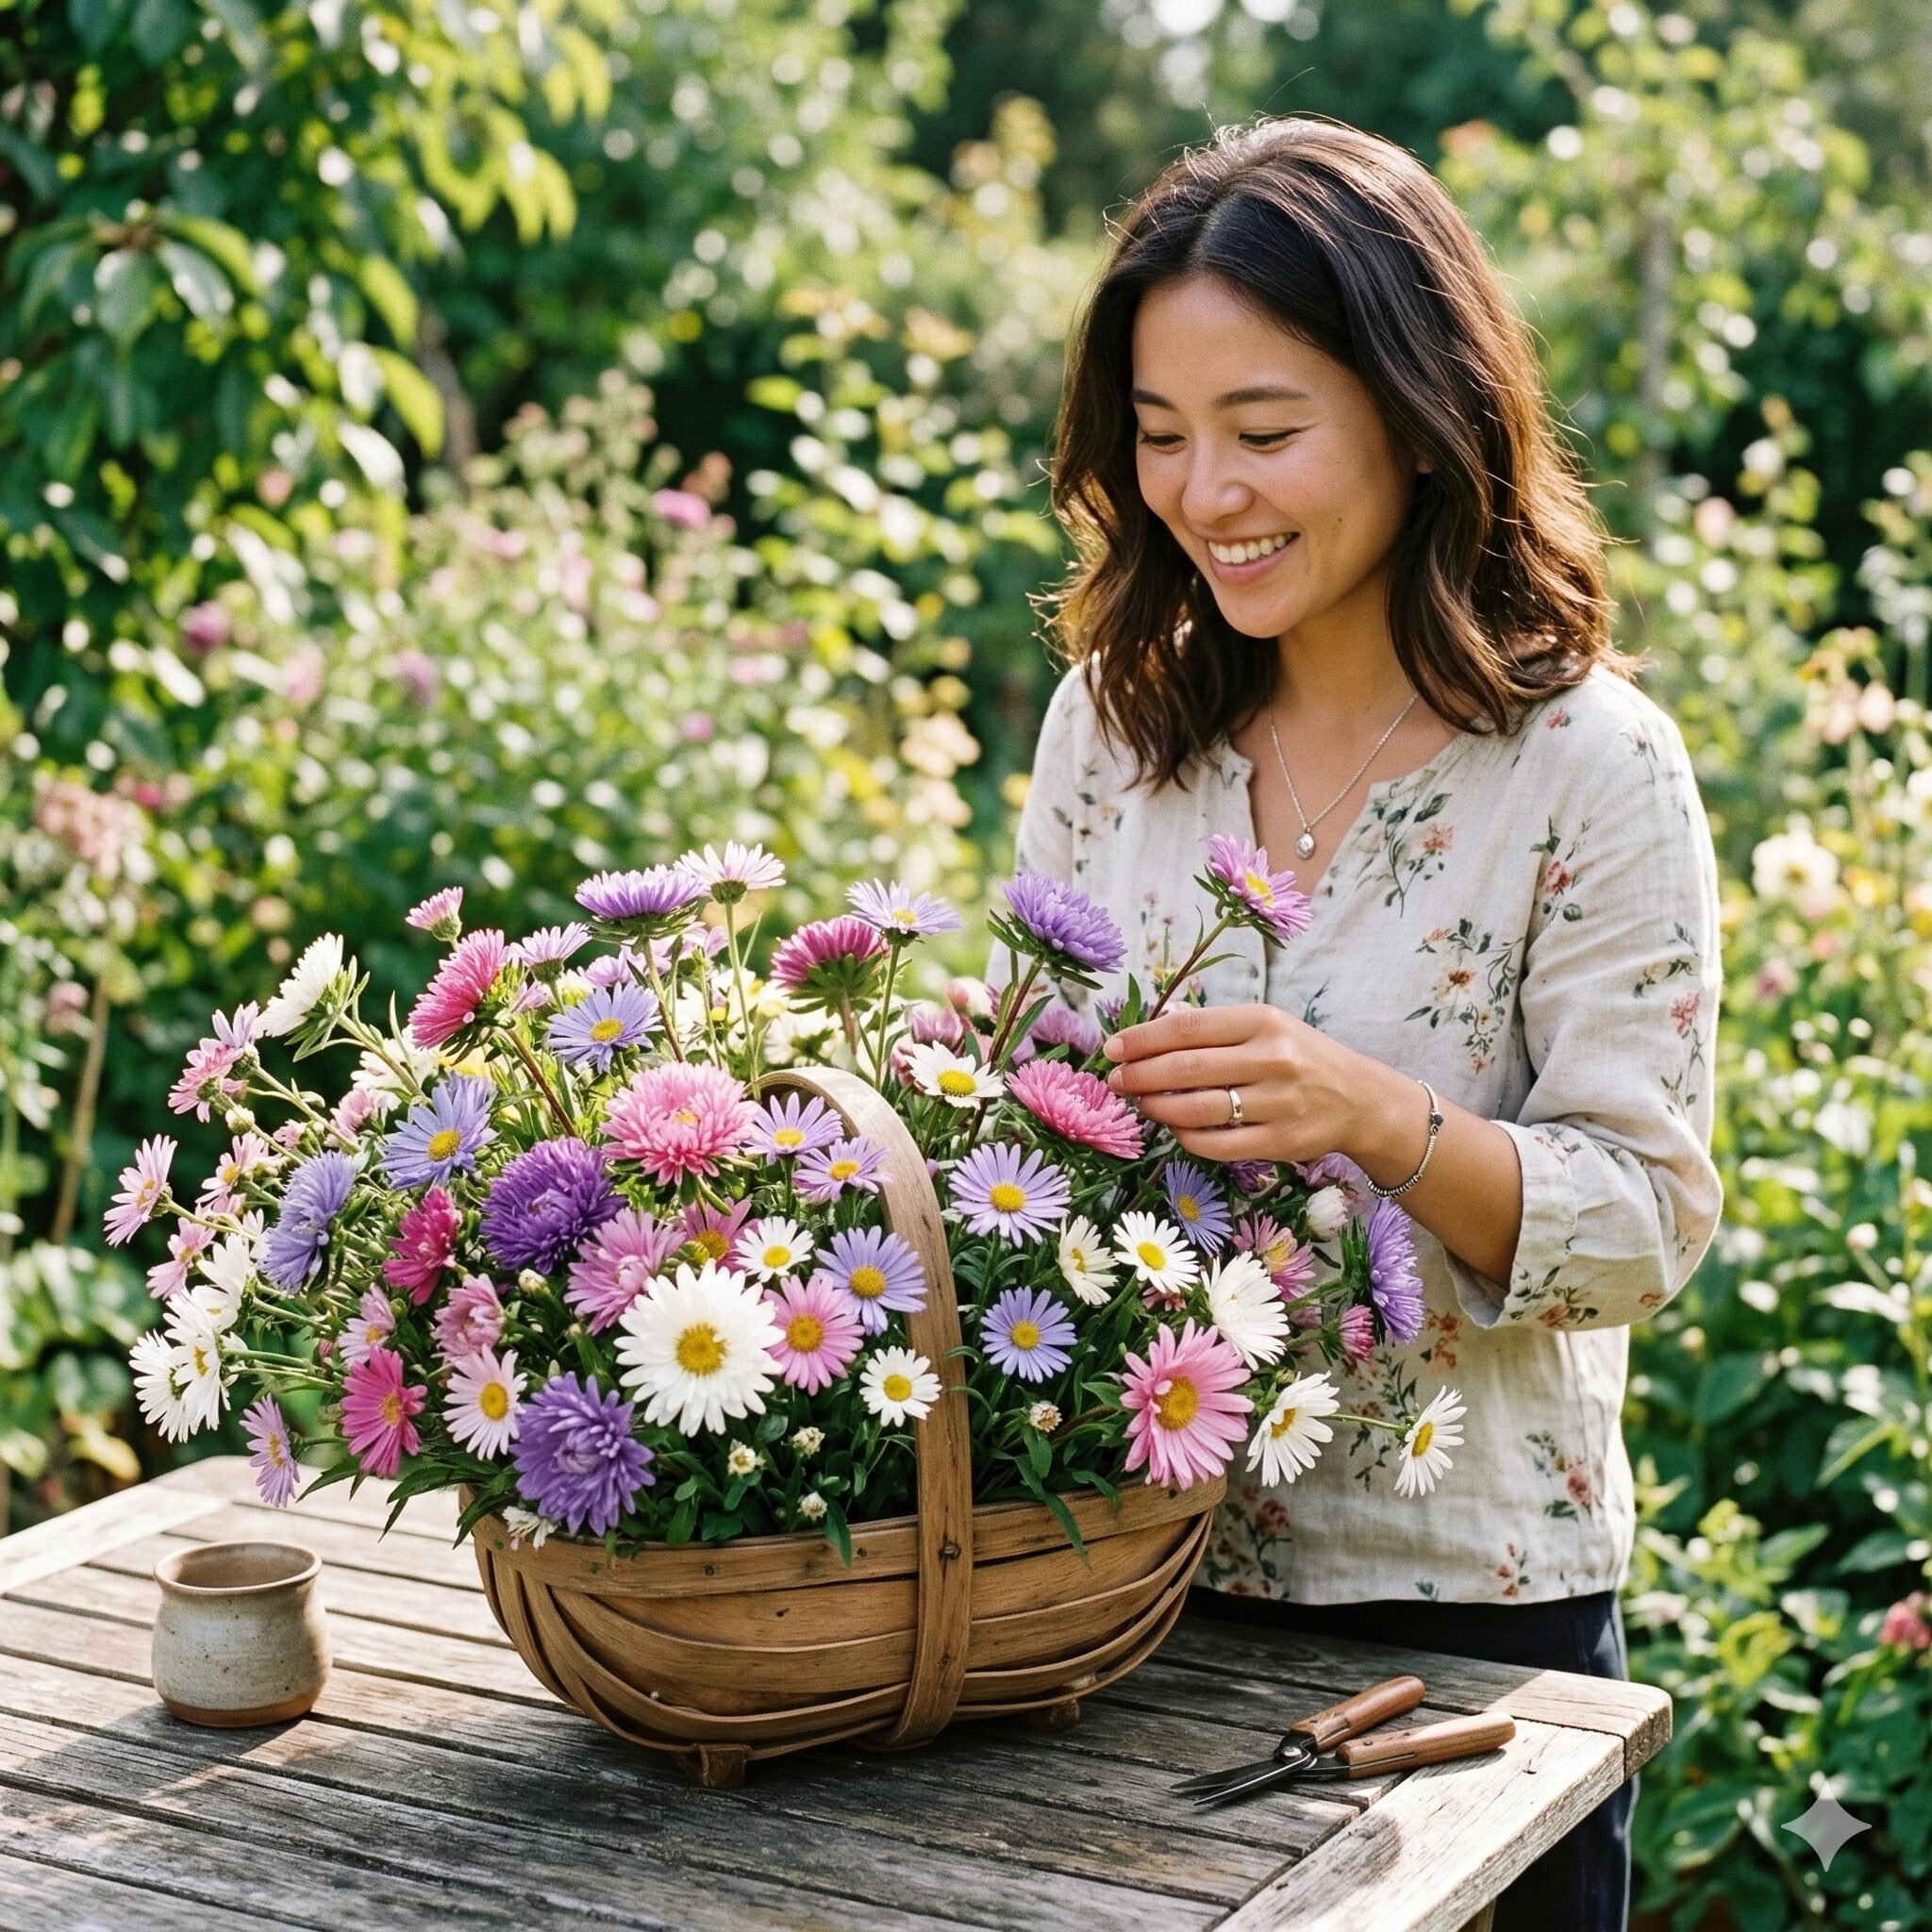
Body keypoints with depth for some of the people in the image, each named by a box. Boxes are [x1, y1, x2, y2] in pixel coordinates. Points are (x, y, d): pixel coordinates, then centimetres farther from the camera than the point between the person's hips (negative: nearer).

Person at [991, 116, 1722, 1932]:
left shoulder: (1590, 762, -12)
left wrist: (1383, 1120, -29)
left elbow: (1649, 1226, -13)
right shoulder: (1111, 714, 1)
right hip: (1127, 1571, 4)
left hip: (1465, 1606, -4)